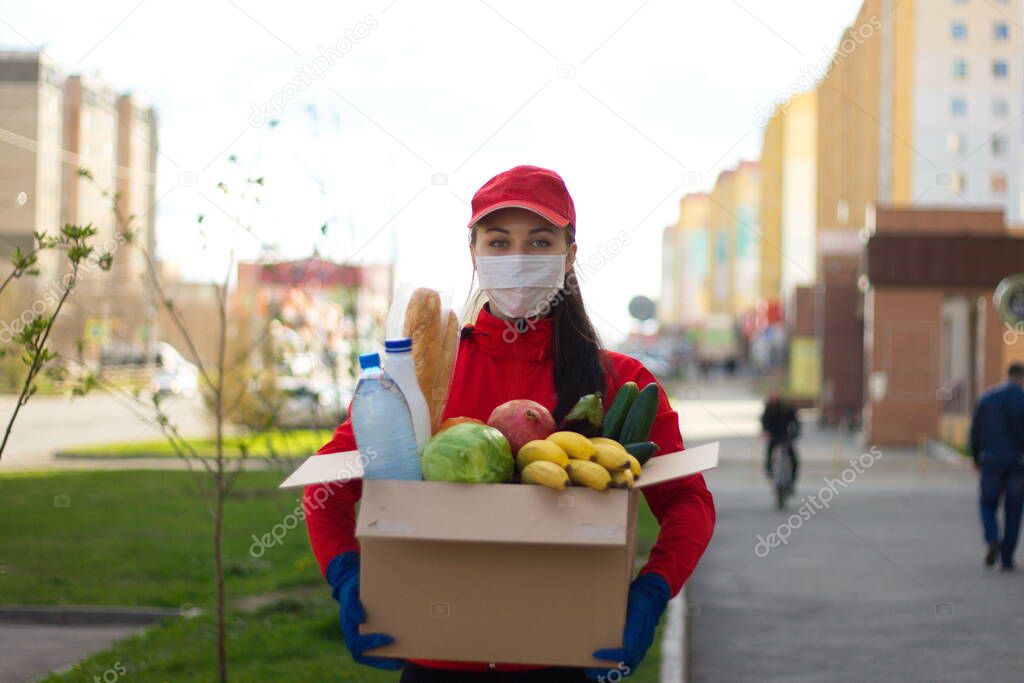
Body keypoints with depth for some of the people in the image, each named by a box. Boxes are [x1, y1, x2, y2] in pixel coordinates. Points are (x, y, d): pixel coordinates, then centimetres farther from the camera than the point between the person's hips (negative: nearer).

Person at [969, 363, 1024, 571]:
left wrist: (976, 458, 16)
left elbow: (975, 431, 6)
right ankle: (1007, 558, 7)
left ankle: (993, 539, -13)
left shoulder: (987, 398, 4)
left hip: (991, 461, 1)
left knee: (988, 503, 14)